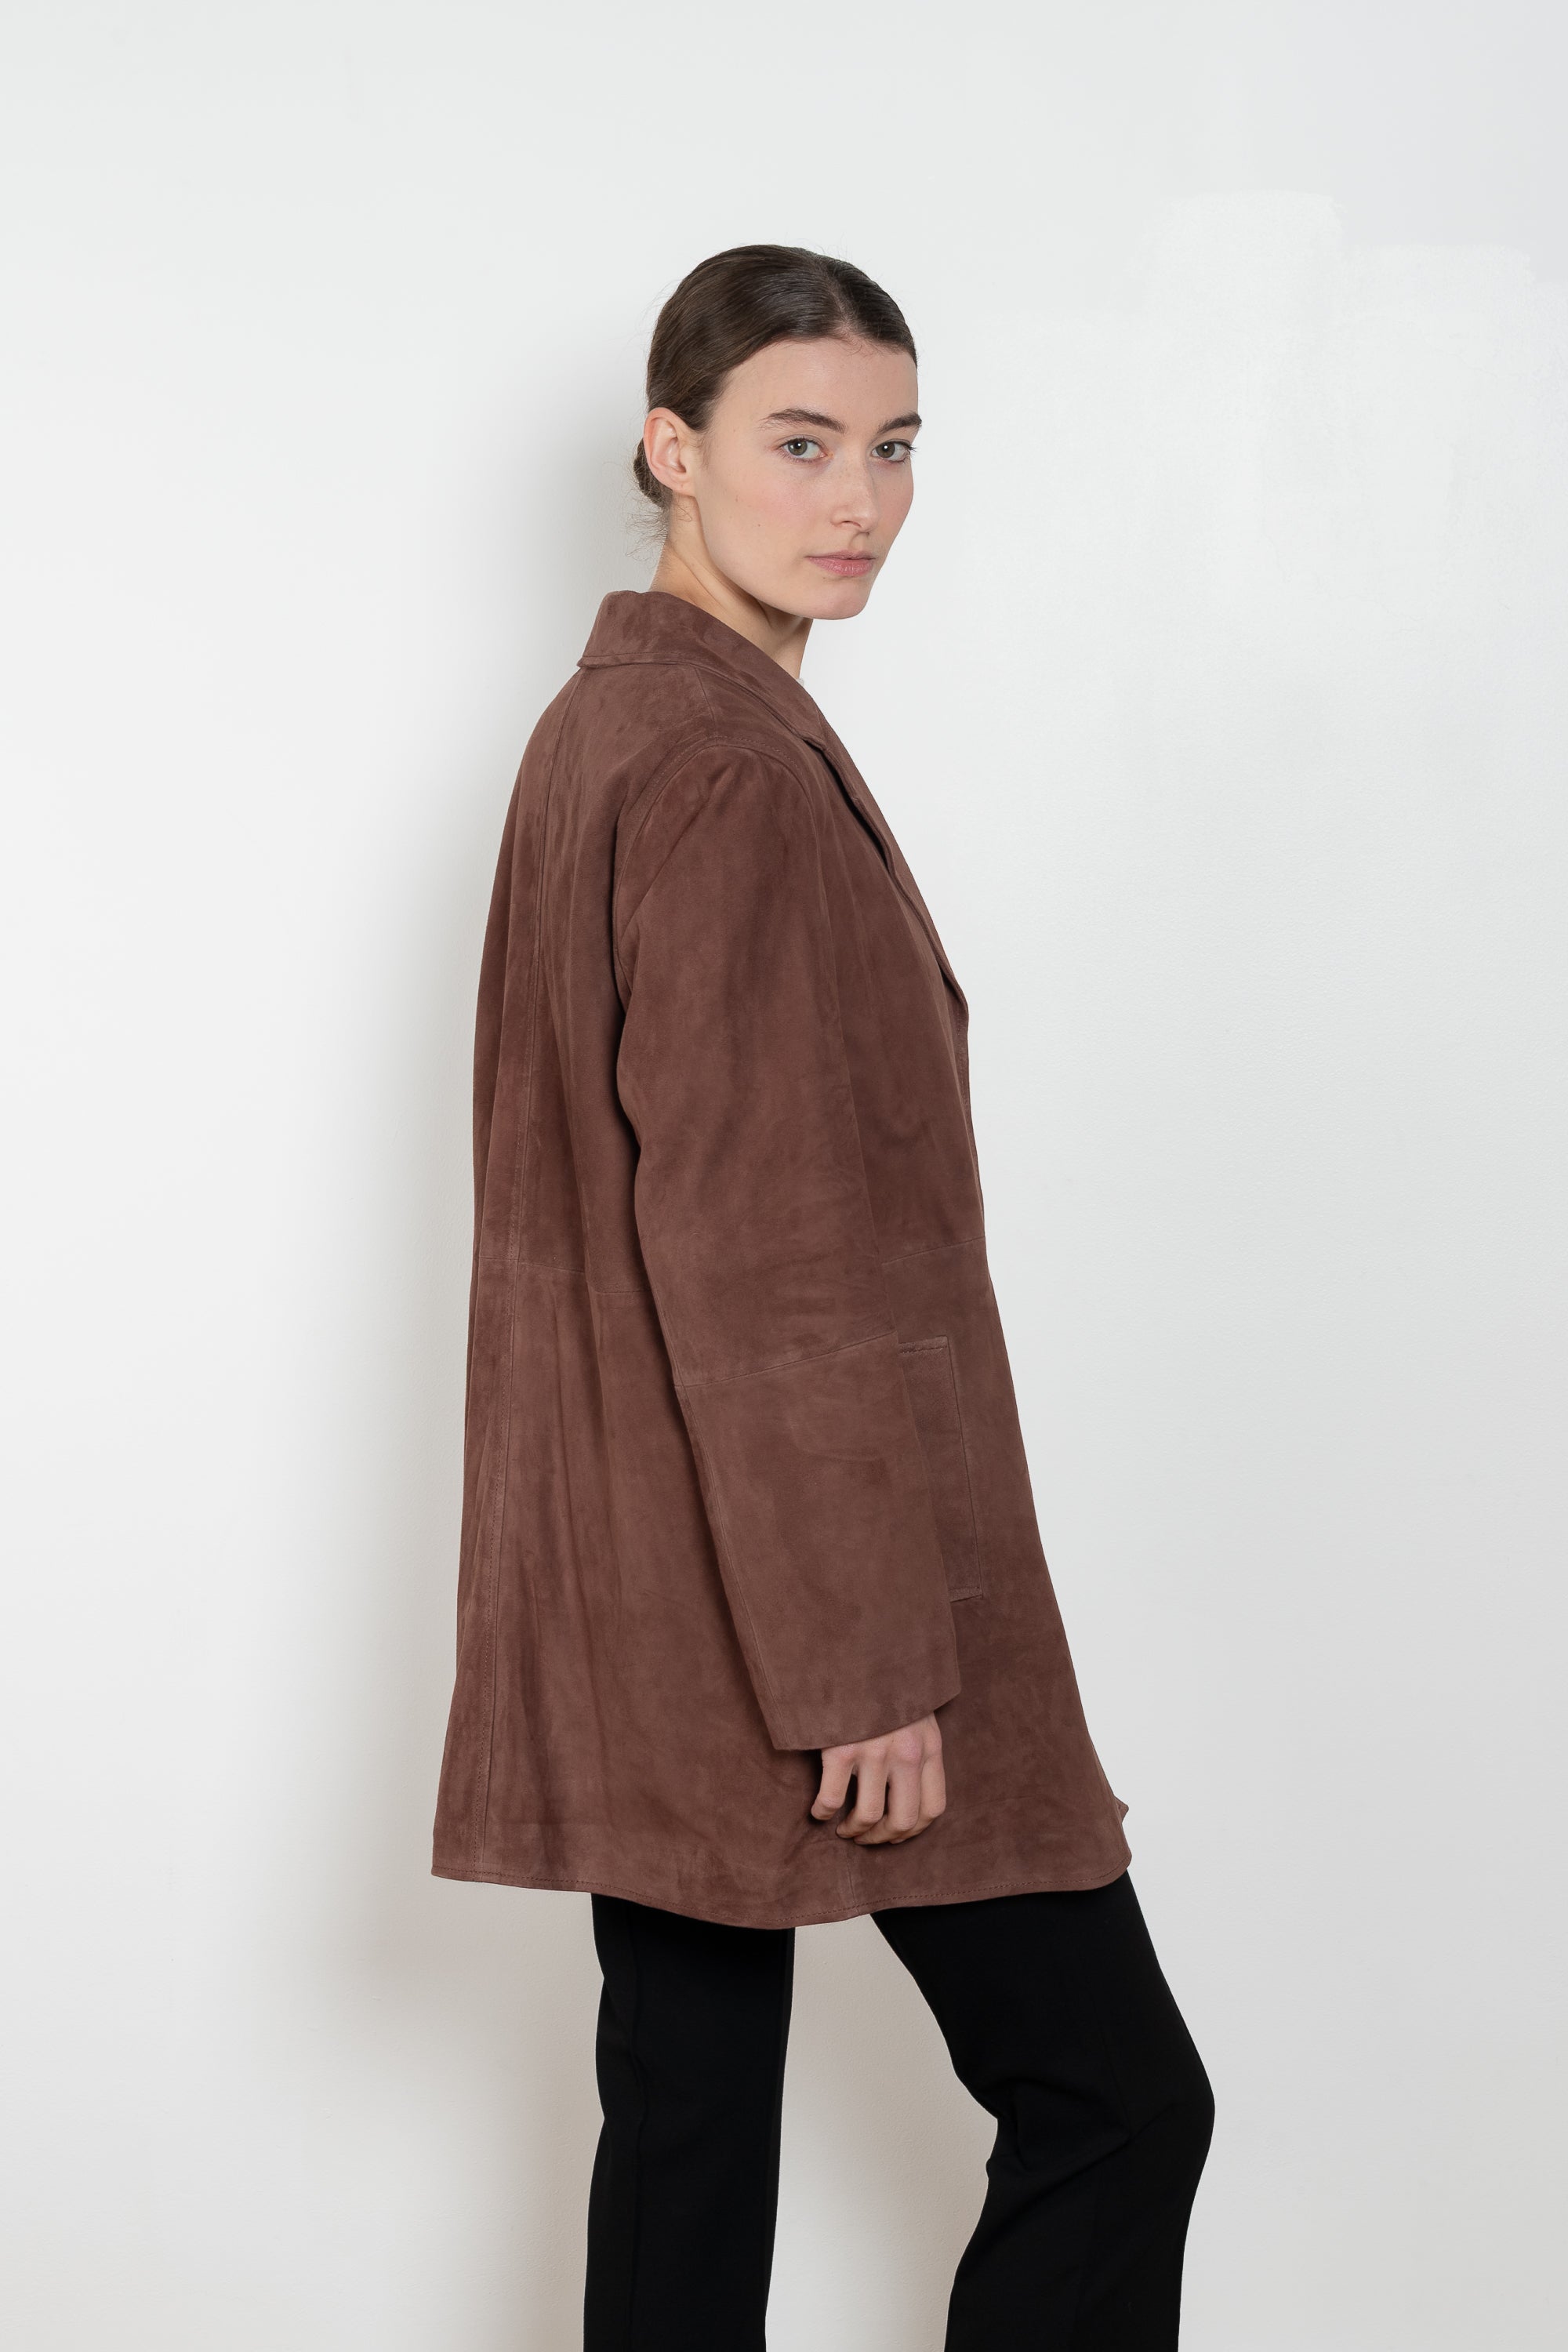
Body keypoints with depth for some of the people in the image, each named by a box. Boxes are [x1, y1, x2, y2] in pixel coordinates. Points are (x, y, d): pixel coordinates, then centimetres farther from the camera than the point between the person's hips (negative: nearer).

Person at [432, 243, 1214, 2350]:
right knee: (1114, 2093, 1)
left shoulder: (608, 725, 13)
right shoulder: (727, 771, -17)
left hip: (646, 1585, 10)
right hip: (780, 1578, -10)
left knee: (694, 2094, 14)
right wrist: (864, 1656, -18)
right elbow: (759, 1248, -21)